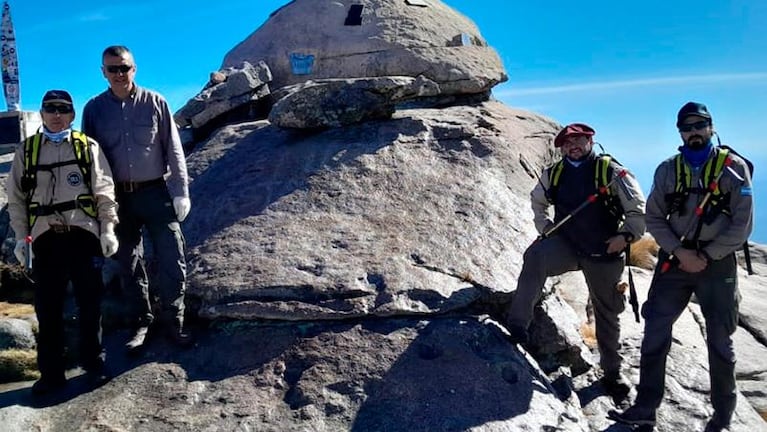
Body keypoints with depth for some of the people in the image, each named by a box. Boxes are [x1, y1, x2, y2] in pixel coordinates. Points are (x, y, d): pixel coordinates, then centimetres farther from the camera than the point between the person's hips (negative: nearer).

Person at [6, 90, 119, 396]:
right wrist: (21, 237, 5)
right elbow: (16, 197, 12)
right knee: (47, 307, 4)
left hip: (83, 233, -1)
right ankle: (51, 372, 14)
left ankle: (93, 362, 20)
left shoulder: (88, 147, 6)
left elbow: (104, 191, 2)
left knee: (90, 302, 5)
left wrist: (108, 229, -5)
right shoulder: (26, 151, 11)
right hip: (45, 237, 2)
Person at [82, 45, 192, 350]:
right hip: (117, 197, 2)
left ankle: (172, 321, 12)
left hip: (155, 192, -2)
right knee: (129, 265, 12)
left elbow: (174, 151, 0)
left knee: (172, 262, -4)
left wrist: (181, 193, -4)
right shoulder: (94, 109, 3)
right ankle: (143, 320, 28)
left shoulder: (155, 103, -1)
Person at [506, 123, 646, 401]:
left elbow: (639, 210, -4)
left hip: (603, 253, -1)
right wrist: (545, 228, 9)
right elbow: (538, 202, 24)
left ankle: (612, 372, 31)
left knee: (607, 312, 11)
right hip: (566, 245, 1)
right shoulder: (554, 174, 5)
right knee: (536, 255, -32)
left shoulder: (611, 171, -7)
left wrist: (626, 236, -17)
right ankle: (518, 325, -32)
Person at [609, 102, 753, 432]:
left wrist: (706, 257, -12)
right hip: (674, 260, 2)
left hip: (717, 263, -2)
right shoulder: (668, 169, 5)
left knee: (719, 340, 6)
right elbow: (654, 217, 3)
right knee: (655, 331, -1)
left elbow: (742, 223, -6)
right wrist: (679, 252, -10)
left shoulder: (733, 167, -3)